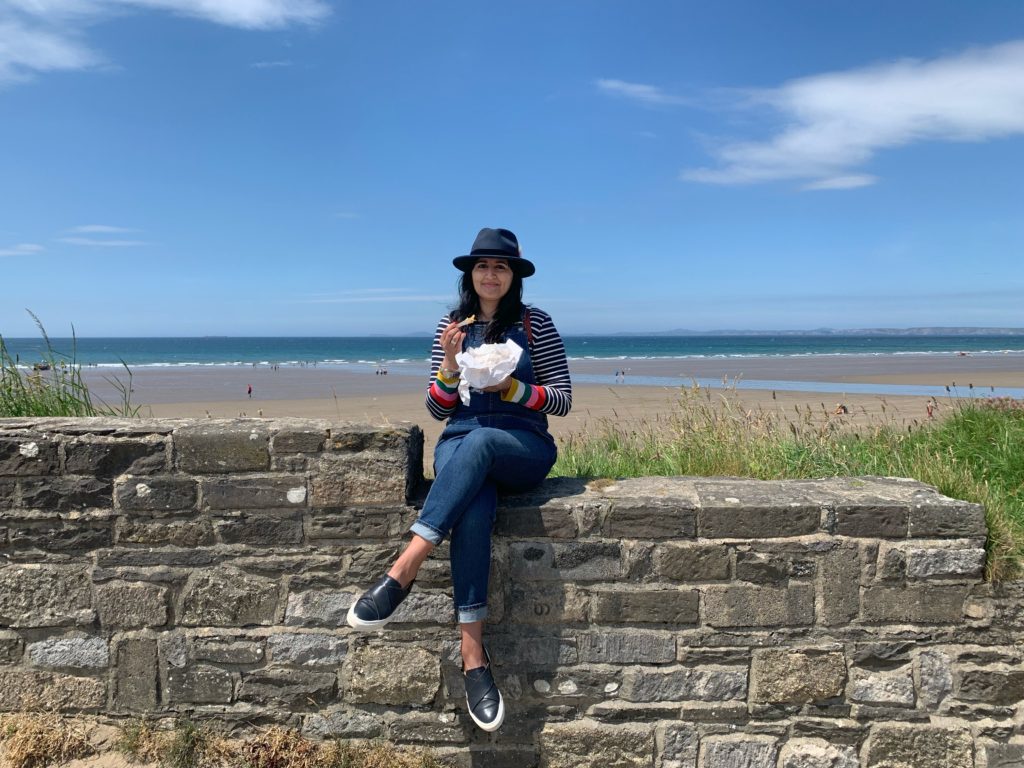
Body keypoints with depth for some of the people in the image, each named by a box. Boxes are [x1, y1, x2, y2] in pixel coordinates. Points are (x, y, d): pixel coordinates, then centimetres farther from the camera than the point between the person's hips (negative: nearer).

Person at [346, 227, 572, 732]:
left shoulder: (536, 324, 5)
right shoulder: (451, 326, 12)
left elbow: (563, 399, 2)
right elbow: (438, 410, 11)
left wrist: (511, 387, -14)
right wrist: (450, 364, -8)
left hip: (525, 447, -1)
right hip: (460, 443, 1)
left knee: (477, 442, -39)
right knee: (472, 509, -35)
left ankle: (403, 570, -41)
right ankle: (472, 654, -34)